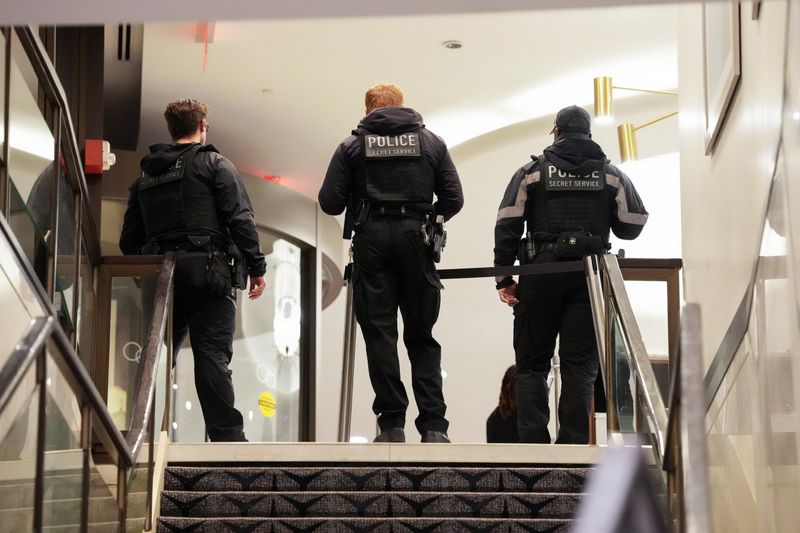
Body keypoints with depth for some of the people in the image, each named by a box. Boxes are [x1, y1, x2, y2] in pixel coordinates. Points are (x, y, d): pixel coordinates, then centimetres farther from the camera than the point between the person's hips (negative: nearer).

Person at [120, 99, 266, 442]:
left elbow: (129, 240, 17)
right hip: (206, 271, -5)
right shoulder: (214, 164, 1)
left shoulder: (145, 177, 18)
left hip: (160, 275, 5)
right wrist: (256, 267, -7)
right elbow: (240, 219, -9)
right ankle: (227, 436, -9)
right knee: (212, 355, -7)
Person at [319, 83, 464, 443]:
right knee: (422, 338, 7)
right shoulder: (430, 142, 11)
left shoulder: (353, 145, 7)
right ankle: (433, 426, 0)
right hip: (415, 241, 1)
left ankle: (391, 424, -1)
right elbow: (453, 198, 6)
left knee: (380, 334, 2)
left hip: (371, 241, -1)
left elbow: (329, 202, 2)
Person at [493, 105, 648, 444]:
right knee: (580, 365, 2)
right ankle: (573, 444, -4)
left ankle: (533, 442, -3)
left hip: (540, 273, -1)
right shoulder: (611, 174, 10)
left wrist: (504, 279, 0)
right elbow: (633, 225, 6)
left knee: (531, 362, 5)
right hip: (589, 276, 1)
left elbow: (507, 225, -1)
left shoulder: (532, 171, 7)